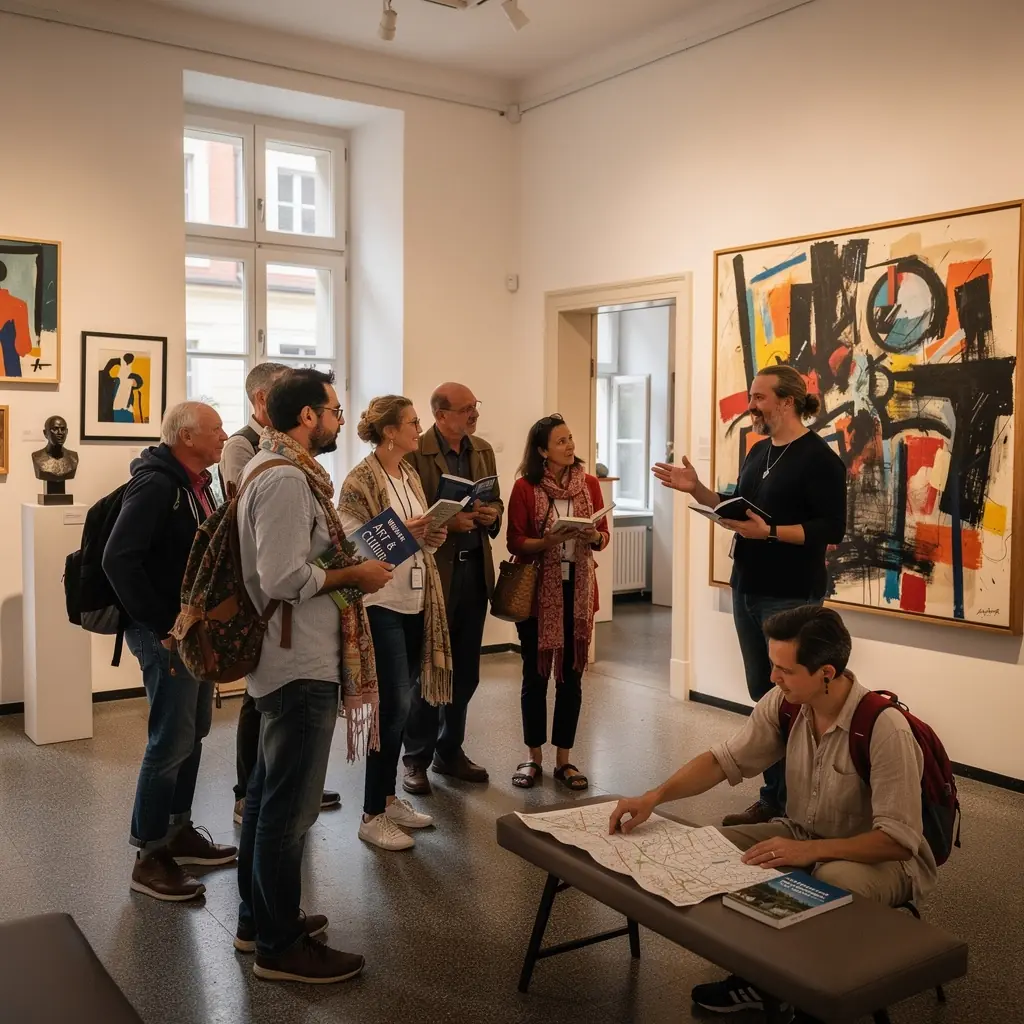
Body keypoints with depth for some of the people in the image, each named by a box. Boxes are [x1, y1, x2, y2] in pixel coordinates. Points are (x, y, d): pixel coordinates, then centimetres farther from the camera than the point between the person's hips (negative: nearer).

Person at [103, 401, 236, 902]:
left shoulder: (195, 482, 11)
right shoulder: (155, 484, -18)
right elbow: (118, 561, -25)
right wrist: (163, 627, -21)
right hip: (169, 635, -9)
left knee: (192, 735, 17)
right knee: (170, 743, -3)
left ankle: (180, 832, 30)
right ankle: (150, 857, 9)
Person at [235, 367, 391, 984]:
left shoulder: (275, 467, 13)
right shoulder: (287, 478, -20)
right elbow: (285, 579, -27)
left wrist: (349, 562, 11)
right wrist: (356, 576, -15)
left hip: (284, 659, 11)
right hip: (301, 664, -11)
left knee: (270, 793, 19)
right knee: (291, 805, 0)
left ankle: (259, 918, 33)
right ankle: (281, 947, 13)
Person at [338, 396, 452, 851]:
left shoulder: (411, 475, 12)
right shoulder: (361, 481, -12)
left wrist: (430, 536, 1)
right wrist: (399, 531, -24)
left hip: (414, 601, 8)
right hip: (381, 604, -8)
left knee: (400, 704, 13)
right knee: (394, 704, -7)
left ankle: (388, 797, 27)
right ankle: (372, 815, 6)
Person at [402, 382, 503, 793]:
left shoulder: (483, 450, 10)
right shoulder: (415, 452, -11)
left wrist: (492, 515, -4)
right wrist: (447, 522, -23)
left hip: (475, 569, 6)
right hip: (434, 570, -6)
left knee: (465, 670, 13)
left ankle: (450, 751, 28)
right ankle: (417, 759, 19)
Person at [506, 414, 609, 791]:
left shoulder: (589, 484, 3)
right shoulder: (525, 487, -6)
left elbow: (603, 537, 7)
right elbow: (515, 543, -8)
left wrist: (592, 537, -15)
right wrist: (550, 540, -23)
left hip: (578, 589, 3)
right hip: (538, 589, -2)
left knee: (572, 674, 6)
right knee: (535, 674, 5)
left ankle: (564, 759, 17)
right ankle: (534, 757, 19)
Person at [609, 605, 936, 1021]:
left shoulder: (884, 728, -28)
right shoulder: (783, 704, -11)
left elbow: (899, 840, -27)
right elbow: (725, 760, -3)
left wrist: (810, 850, -37)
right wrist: (654, 796, -16)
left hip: (879, 857, -6)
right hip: (802, 834, 6)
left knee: (833, 882, -37)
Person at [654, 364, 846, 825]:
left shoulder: (819, 458, -12)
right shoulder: (758, 452, 13)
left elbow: (832, 528, -18)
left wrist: (770, 532, -26)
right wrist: (697, 489, 7)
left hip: (791, 598, -8)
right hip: (747, 592, 8)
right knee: (763, 698, 13)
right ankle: (771, 799, 23)